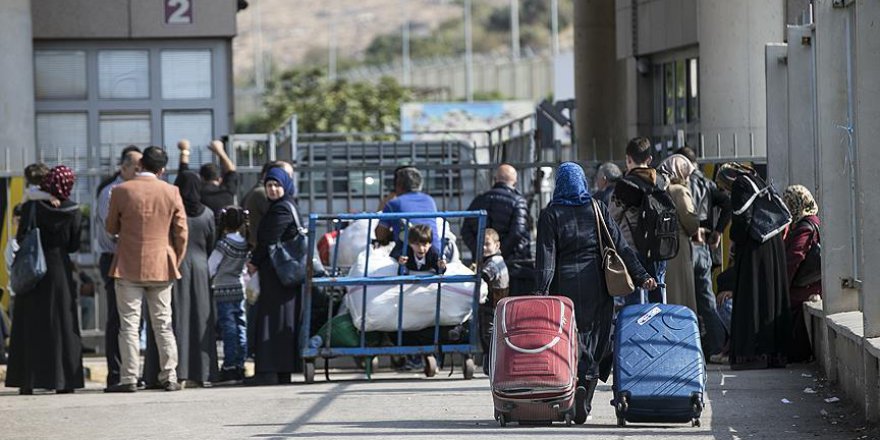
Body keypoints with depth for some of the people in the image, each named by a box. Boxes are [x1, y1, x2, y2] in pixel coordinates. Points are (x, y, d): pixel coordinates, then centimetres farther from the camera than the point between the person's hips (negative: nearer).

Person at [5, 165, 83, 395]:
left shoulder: (32, 206, -10)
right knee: (61, 324, 7)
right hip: (61, 270, 1)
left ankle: (27, 381, 1)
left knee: (30, 325, 5)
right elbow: (74, 245, 0)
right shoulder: (72, 211, -4)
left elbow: (21, 238, -12)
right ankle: (63, 381, 3)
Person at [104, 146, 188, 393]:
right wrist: (175, 263, 13)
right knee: (163, 325, 8)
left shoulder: (121, 191, -7)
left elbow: (111, 228, 4)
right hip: (161, 268, 2)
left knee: (129, 325, 1)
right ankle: (169, 378, 7)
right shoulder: (171, 193, -2)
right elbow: (181, 233, 1)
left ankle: (129, 379, -3)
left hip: (129, 268, -2)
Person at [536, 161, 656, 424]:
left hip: (565, 284, -2)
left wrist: (543, 289, -12)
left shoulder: (551, 214, 0)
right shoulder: (597, 209, 6)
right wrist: (641, 276, 2)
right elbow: (620, 246, 2)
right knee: (593, 340, 6)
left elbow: (546, 255, -8)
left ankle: (578, 383, -21)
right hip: (596, 284, 2)